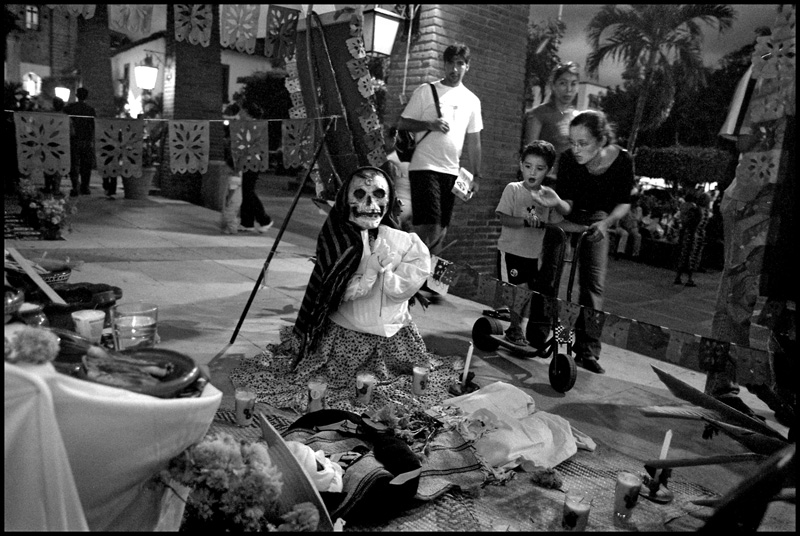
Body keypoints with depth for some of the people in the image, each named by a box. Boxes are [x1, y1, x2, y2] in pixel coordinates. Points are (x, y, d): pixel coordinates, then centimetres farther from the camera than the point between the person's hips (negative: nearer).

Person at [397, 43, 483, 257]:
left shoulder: (472, 100, 14)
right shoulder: (426, 91, 2)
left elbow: (473, 141, 15)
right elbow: (402, 124, -1)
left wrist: (476, 175, 11)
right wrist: (429, 124, -17)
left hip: (451, 171, 5)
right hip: (424, 167, -5)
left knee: (441, 231, 7)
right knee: (429, 227, -15)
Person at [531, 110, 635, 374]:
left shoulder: (622, 161, -24)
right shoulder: (567, 159, -28)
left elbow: (624, 202, -10)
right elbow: (567, 206, -26)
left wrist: (606, 222, -27)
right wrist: (557, 202, -48)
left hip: (596, 220, 1)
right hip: (565, 217, -1)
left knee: (593, 283, -4)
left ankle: (587, 350, 5)